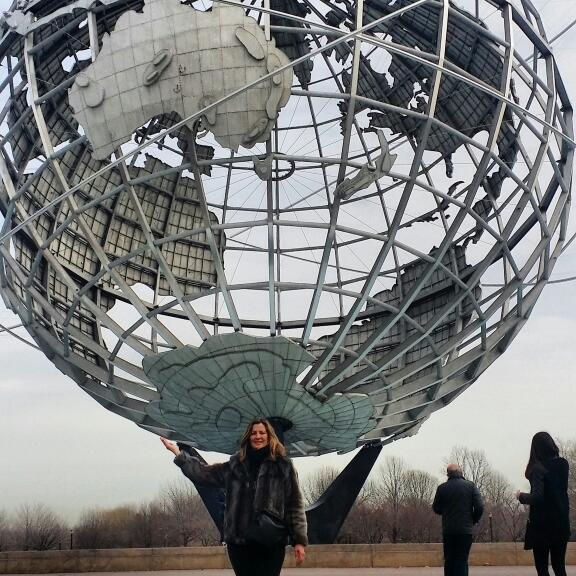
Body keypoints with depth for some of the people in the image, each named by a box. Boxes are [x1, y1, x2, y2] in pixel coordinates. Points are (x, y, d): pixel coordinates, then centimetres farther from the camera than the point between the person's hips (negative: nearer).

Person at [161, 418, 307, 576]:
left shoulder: (283, 465, 1)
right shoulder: (235, 465, 12)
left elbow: (295, 504, -1)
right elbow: (204, 473, 17)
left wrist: (299, 540, -6)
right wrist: (178, 453, 12)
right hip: (239, 541, 3)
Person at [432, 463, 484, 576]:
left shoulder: (442, 488, -1)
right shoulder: (470, 486, -2)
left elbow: (436, 509, 6)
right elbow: (479, 507, -6)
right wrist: (473, 521, 10)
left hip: (448, 530, 1)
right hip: (465, 530, -1)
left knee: (449, 560, 11)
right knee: (462, 560, 0)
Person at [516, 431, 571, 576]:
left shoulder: (538, 468, -14)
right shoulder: (563, 464, 3)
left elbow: (537, 497, -24)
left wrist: (521, 496, -5)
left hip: (542, 524, -6)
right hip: (561, 522, 6)